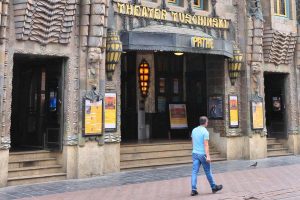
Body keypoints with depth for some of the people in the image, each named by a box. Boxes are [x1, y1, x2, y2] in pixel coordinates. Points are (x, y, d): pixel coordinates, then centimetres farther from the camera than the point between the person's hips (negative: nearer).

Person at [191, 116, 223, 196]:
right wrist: (208, 156, -21)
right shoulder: (205, 132, -13)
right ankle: (214, 187, 24)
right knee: (208, 171, 8)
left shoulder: (194, 130, 8)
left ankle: (193, 190, -6)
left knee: (194, 172, 1)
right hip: (203, 154, -5)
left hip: (195, 153, 6)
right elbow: (206, 145, -19)